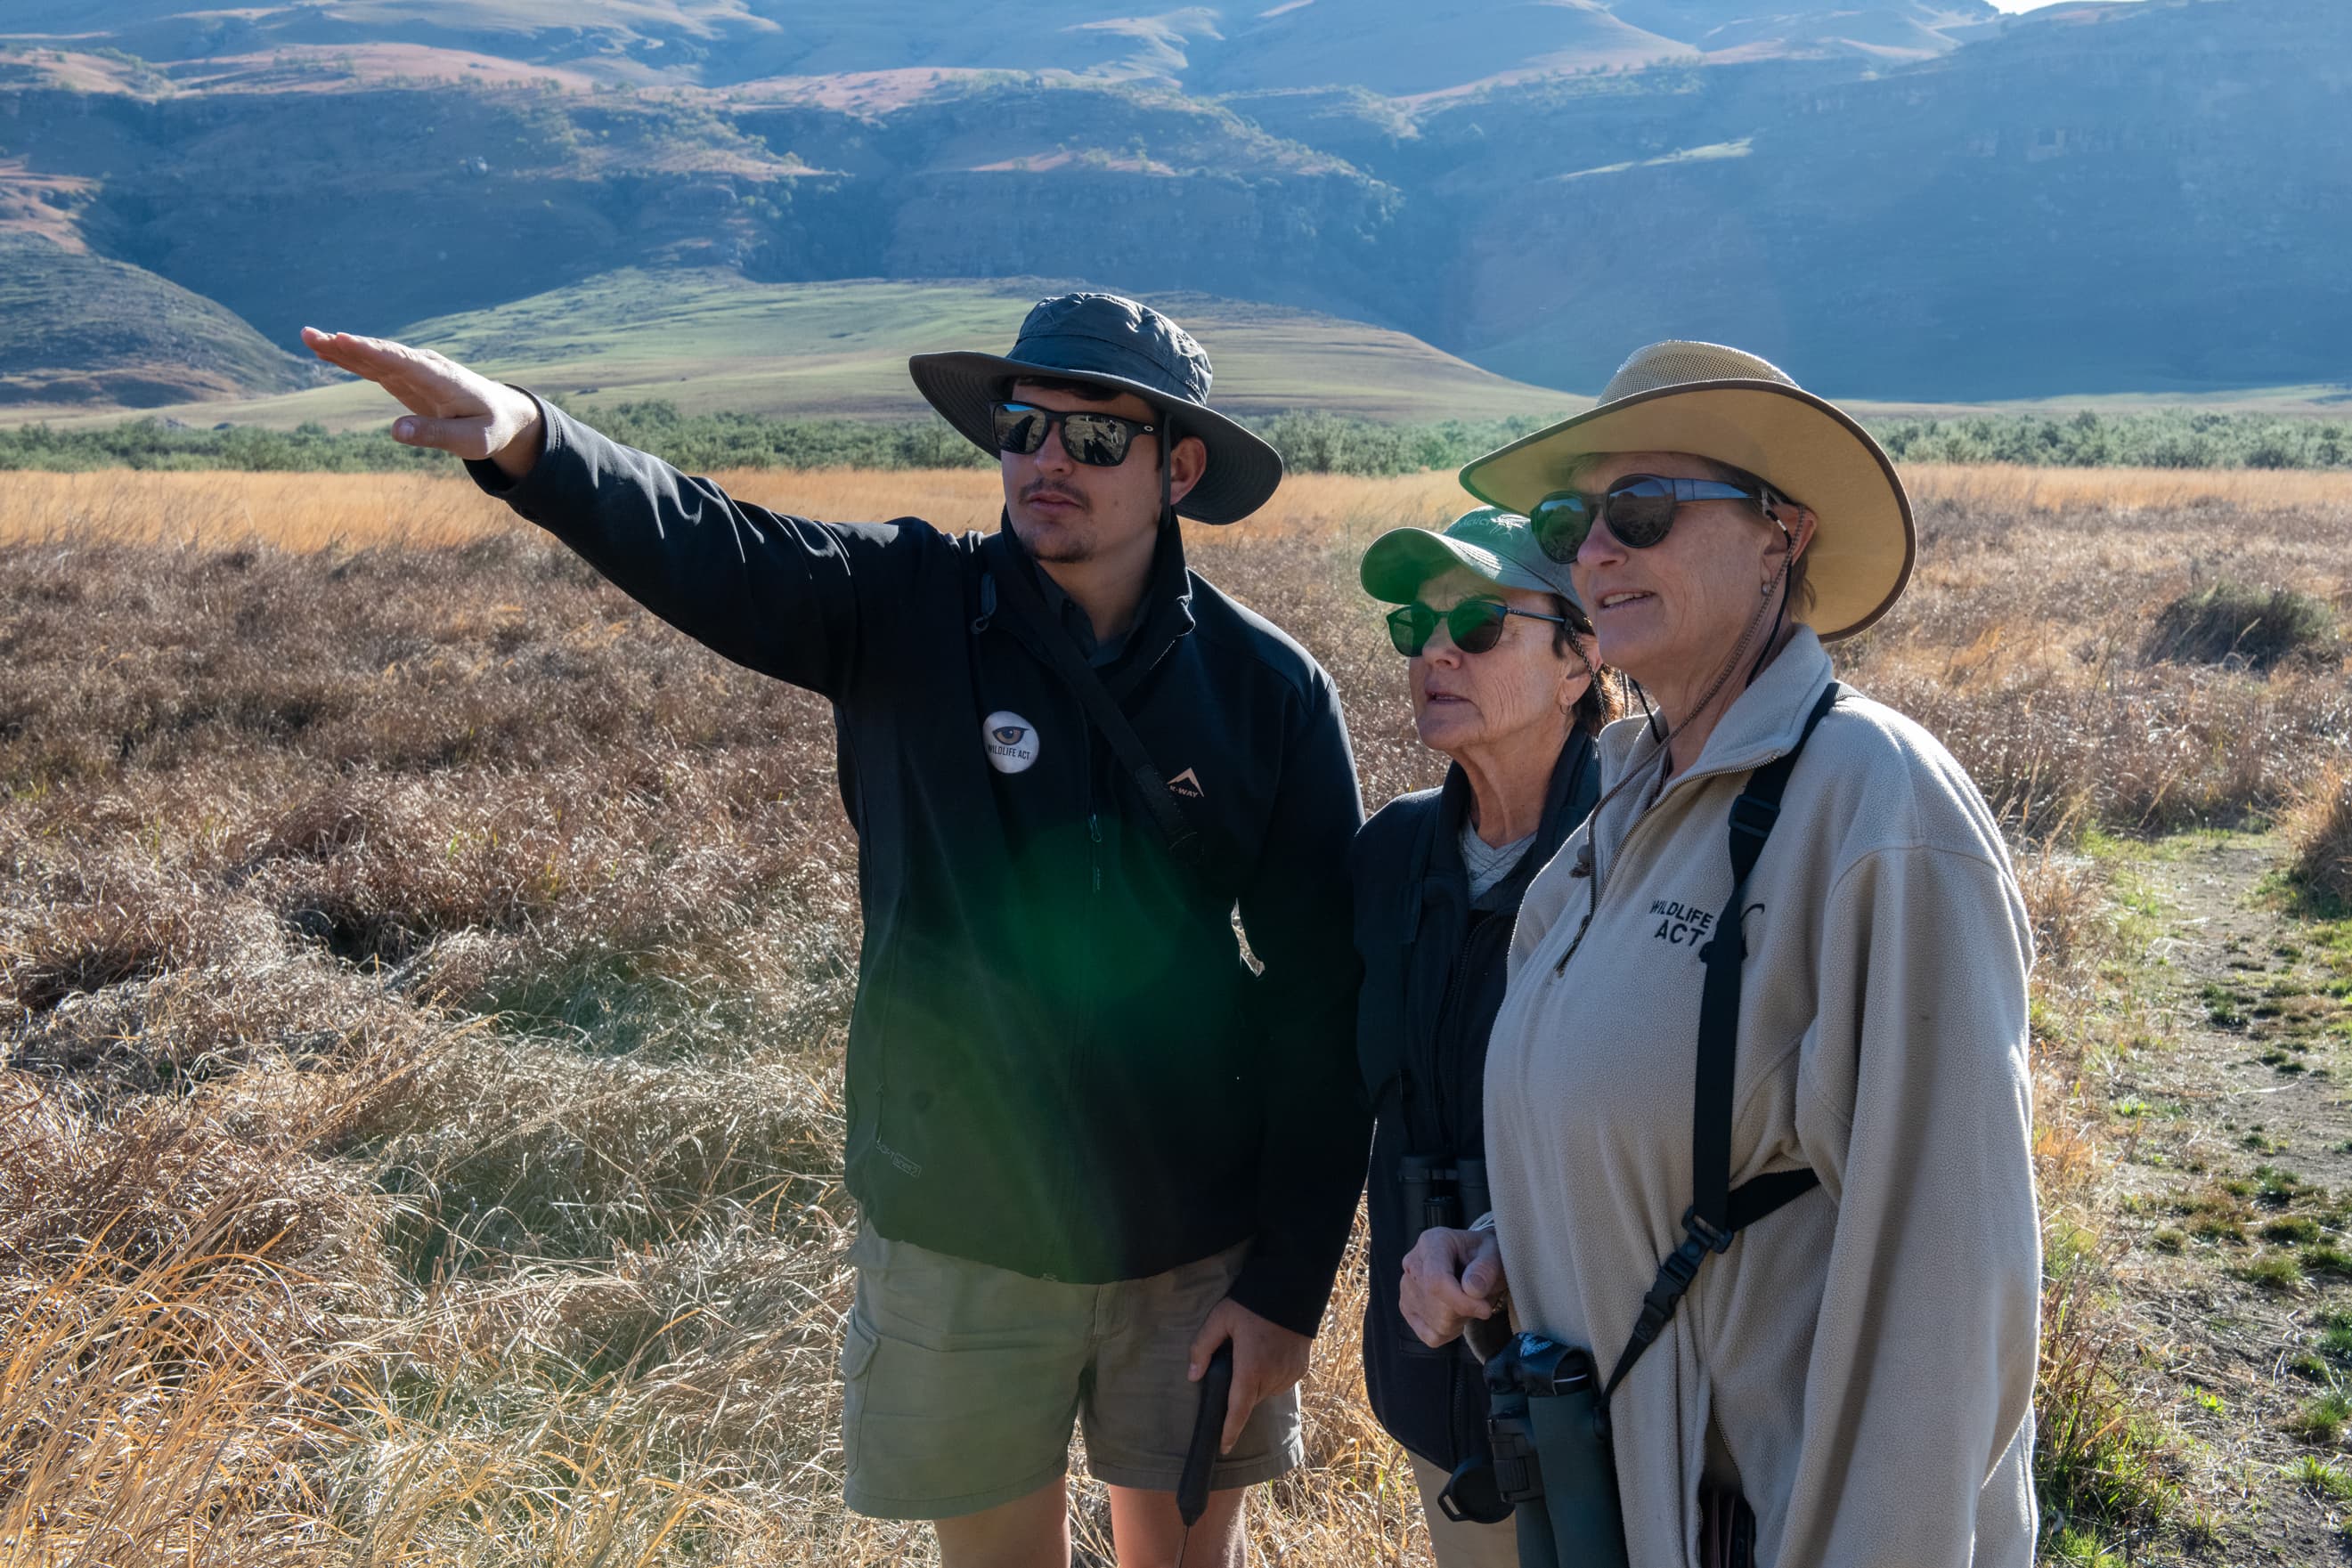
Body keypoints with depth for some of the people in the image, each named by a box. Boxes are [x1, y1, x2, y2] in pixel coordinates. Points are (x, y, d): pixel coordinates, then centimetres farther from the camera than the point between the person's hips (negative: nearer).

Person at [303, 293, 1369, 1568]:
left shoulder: (1270, 691, -8)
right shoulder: (906, 612, -7)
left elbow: (1316, 999, -6)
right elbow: (700, 545, -25)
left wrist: (1290, 1281, -6)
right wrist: (521, 434, -45)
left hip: (1195, 1247, 0)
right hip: (959, 1234, 0)